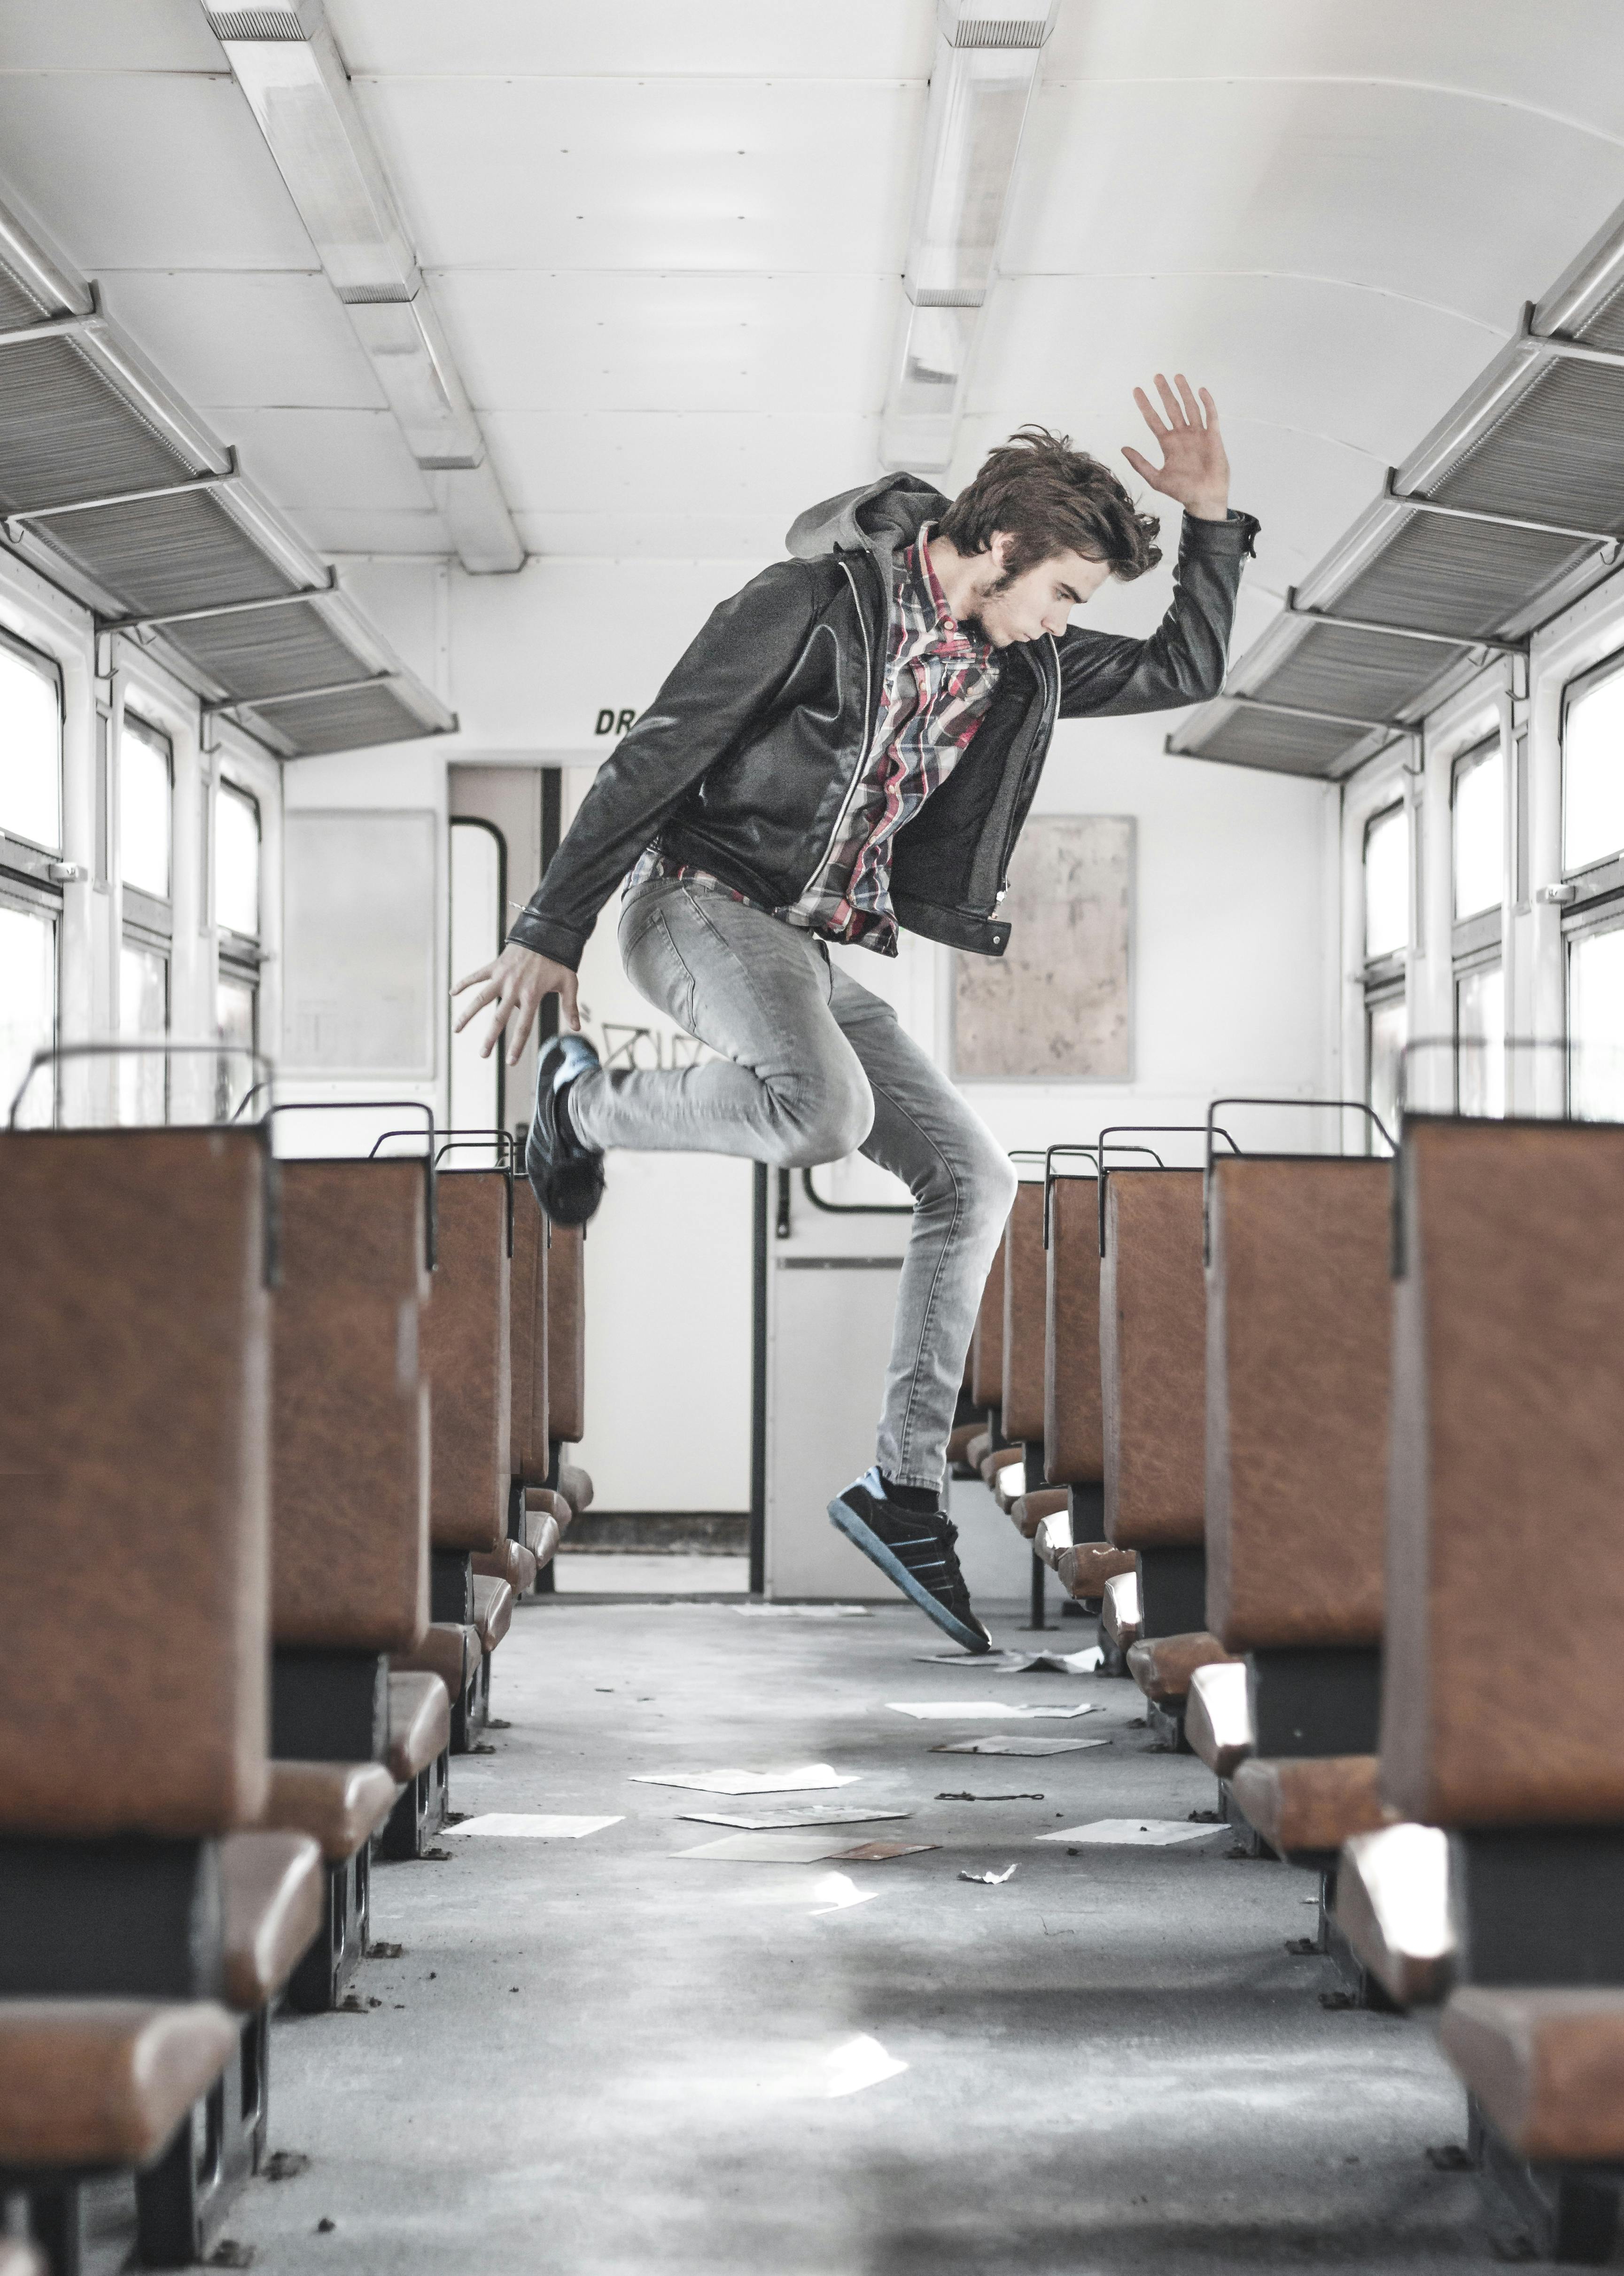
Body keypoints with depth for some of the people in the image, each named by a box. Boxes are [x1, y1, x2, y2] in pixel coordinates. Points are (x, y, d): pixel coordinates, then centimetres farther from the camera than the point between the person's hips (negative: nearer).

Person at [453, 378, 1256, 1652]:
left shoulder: (1013, 666, 9)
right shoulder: (822, 603, -14)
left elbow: (1186, 673, 18)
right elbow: (656, 757, -14)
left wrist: (1213, 517, 2)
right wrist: (551, 936, -15)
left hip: (812, 952, 8)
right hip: (702, 903, -8)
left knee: (974, 1178, -1)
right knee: (826, 1113, -35)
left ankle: (907, 1487, 3)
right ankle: (585, 1097, -8)